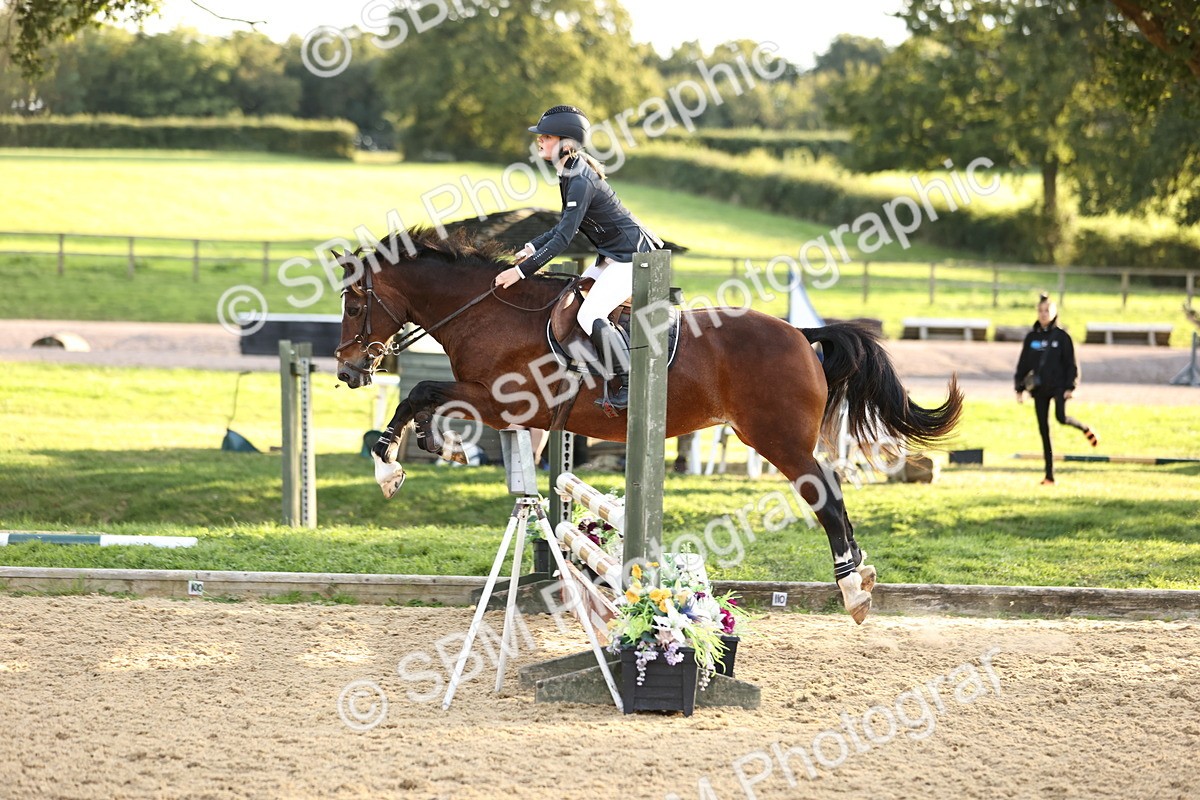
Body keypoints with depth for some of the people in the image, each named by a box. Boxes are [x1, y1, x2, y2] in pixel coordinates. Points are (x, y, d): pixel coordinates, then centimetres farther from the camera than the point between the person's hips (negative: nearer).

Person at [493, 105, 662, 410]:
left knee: (589, 316, -19)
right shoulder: (570, 174, 8)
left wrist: (522, 270, -26)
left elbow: (564, 237, -27)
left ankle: (631, 385, -14)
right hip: (612, 256, 11)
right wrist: (532, 248, 5)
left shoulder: (581, 181, -24)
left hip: (631, 256, -11)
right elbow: (565, 226, 18)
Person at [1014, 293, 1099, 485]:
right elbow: (1023, 364, 11)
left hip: (1058, 385, -3)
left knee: (1061, 417, -28)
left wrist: (1070, 387, -11)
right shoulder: (1031, 337, 7)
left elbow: (1070, 363, -2)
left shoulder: (1062, 337, -1)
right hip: (1039, 388, 3)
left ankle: (1084, 428, 7)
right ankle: (1049, 475, 8)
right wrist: (1020, 388, 7)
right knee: (1044, 431, 3)